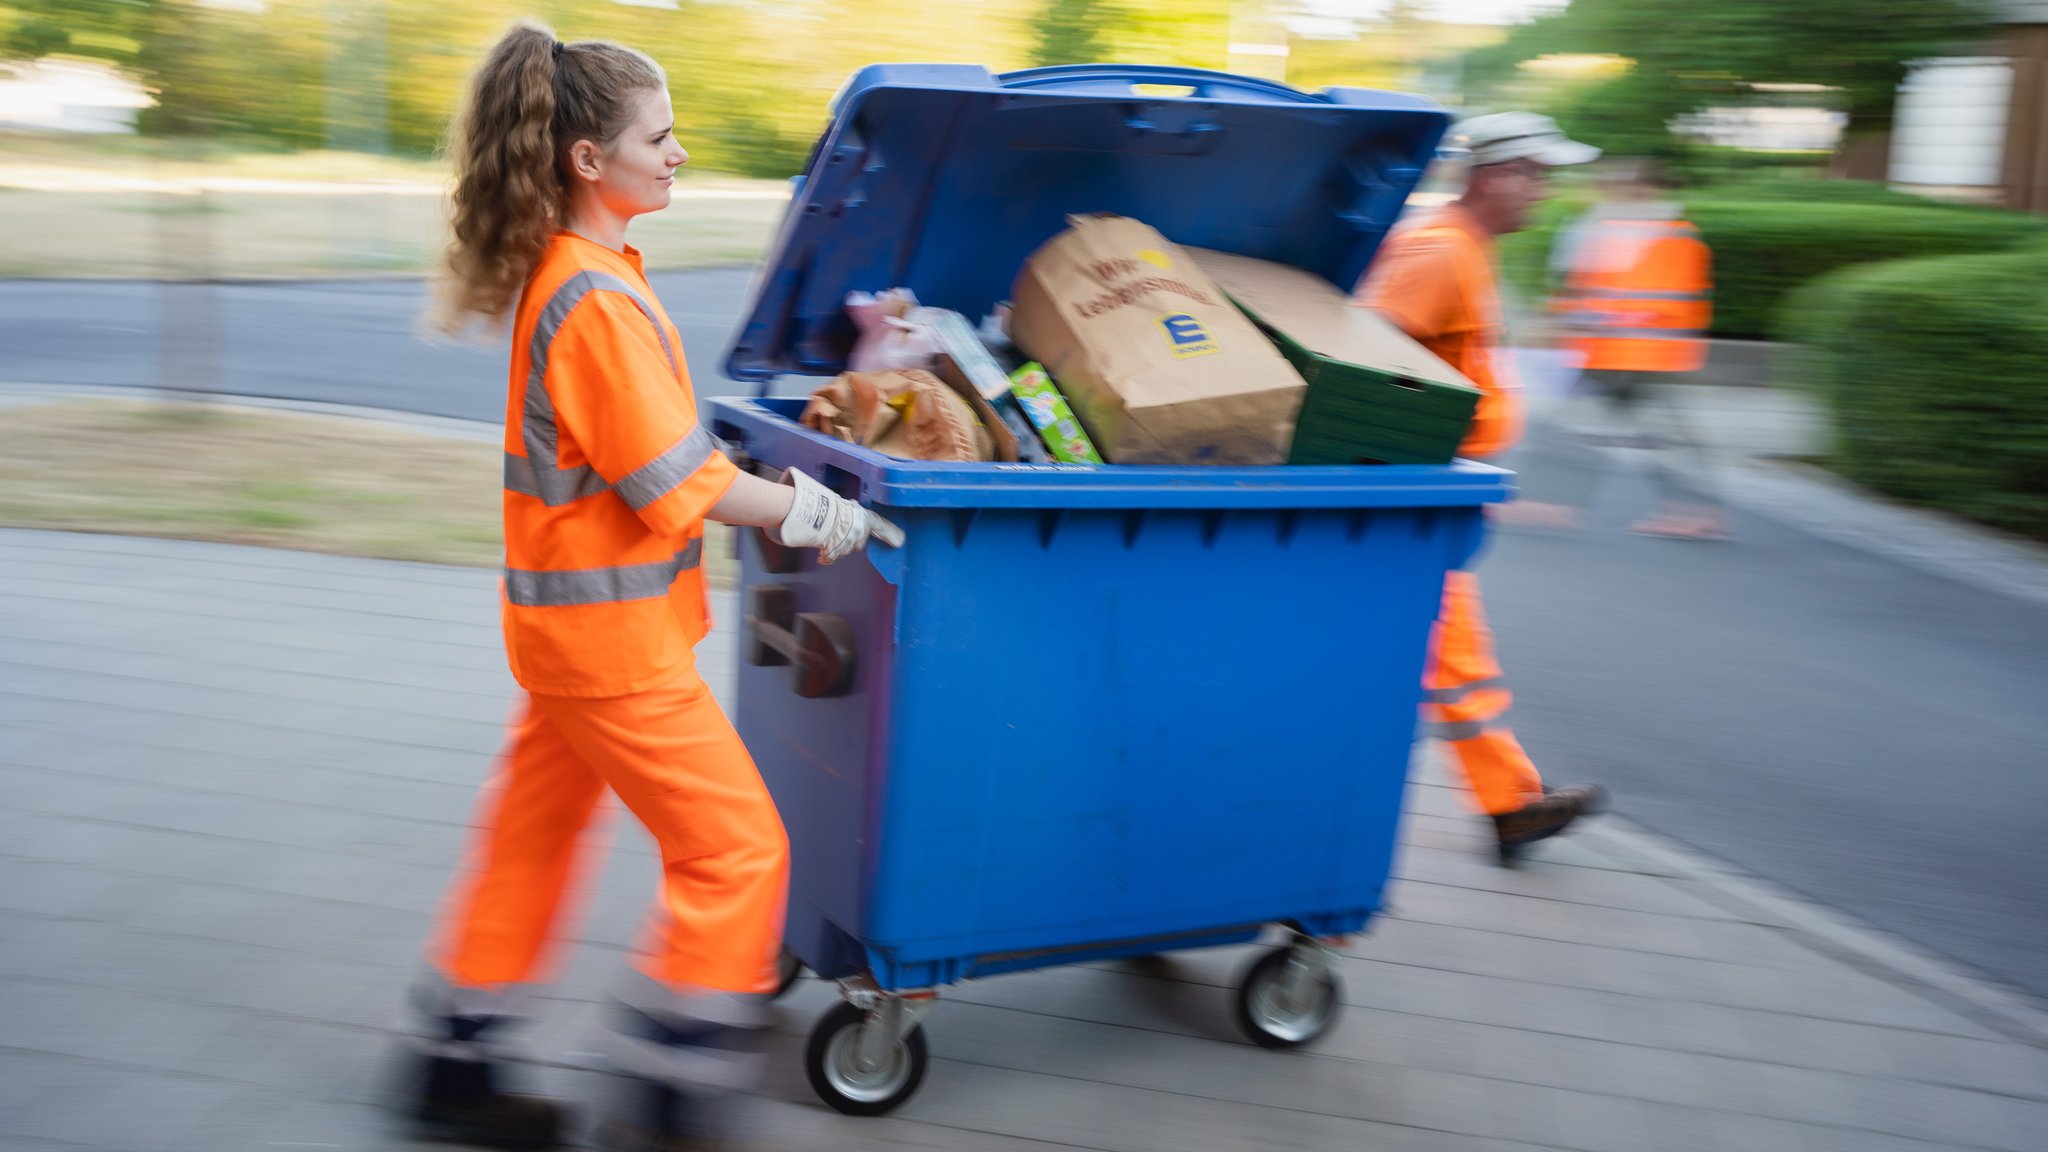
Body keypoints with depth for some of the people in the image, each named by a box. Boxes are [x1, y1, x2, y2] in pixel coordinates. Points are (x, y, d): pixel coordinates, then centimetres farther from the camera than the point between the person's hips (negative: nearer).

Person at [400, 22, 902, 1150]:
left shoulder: (559, 274, 8)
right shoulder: (596, 298, -22)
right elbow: (675, 481, -20)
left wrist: (782, 494, 16)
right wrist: (808, 512, -10)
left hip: (564, 617, 10)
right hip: (611, 632, -10)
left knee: (531, 836, 19)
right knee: (735, 846, 0)